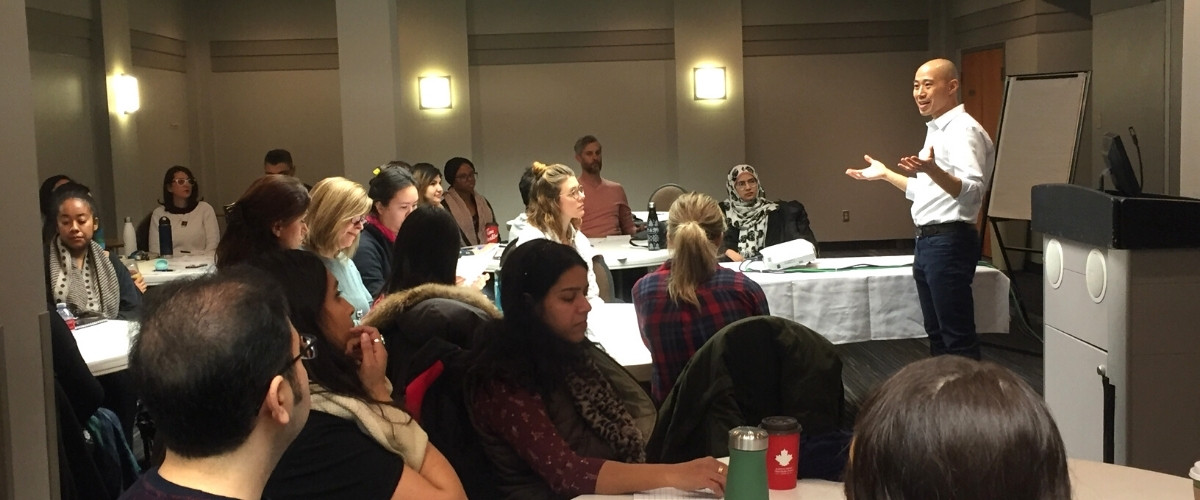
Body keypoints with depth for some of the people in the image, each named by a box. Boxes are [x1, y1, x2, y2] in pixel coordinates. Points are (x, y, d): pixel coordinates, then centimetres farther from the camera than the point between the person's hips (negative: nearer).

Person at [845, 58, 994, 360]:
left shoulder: (963, 130, -13)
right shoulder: (936, 131, 18)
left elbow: (972, 191, -27)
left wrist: (931, 170, -43)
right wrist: (884, 174, 31)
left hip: (949, 242, -10)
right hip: (927, 241, 10)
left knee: (958, 337, -7)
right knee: (936, 334, 15)